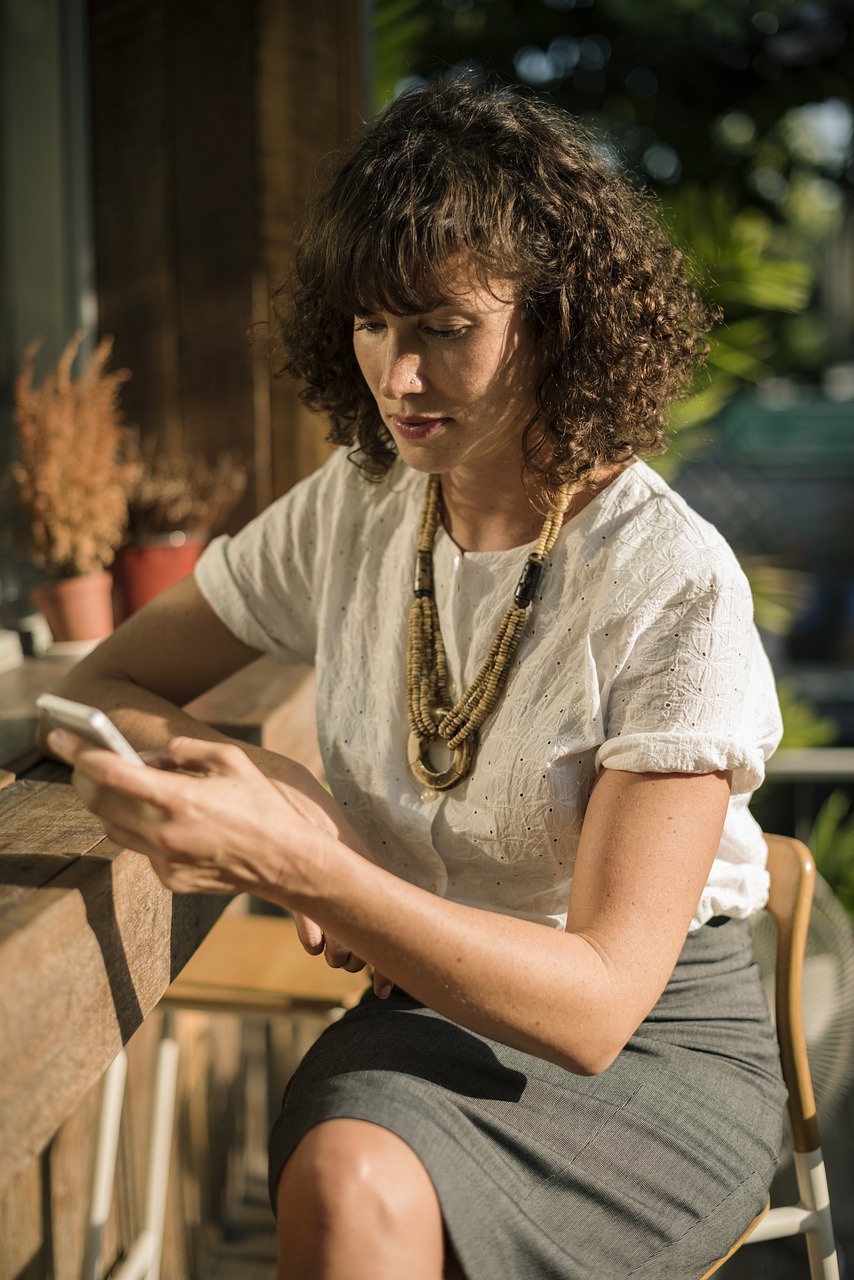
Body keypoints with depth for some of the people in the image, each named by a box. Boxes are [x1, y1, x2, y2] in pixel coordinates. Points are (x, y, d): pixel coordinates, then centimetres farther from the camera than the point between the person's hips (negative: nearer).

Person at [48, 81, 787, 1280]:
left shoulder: (674, 585, -17)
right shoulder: (348, 514, 0)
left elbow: (597, 1006, -22)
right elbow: (104, 685, 8)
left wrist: (296, 864, -34)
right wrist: (250, 778, -14)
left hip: (660, 1052, -3)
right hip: (430, 1013, 4)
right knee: (341, 1175, -31)